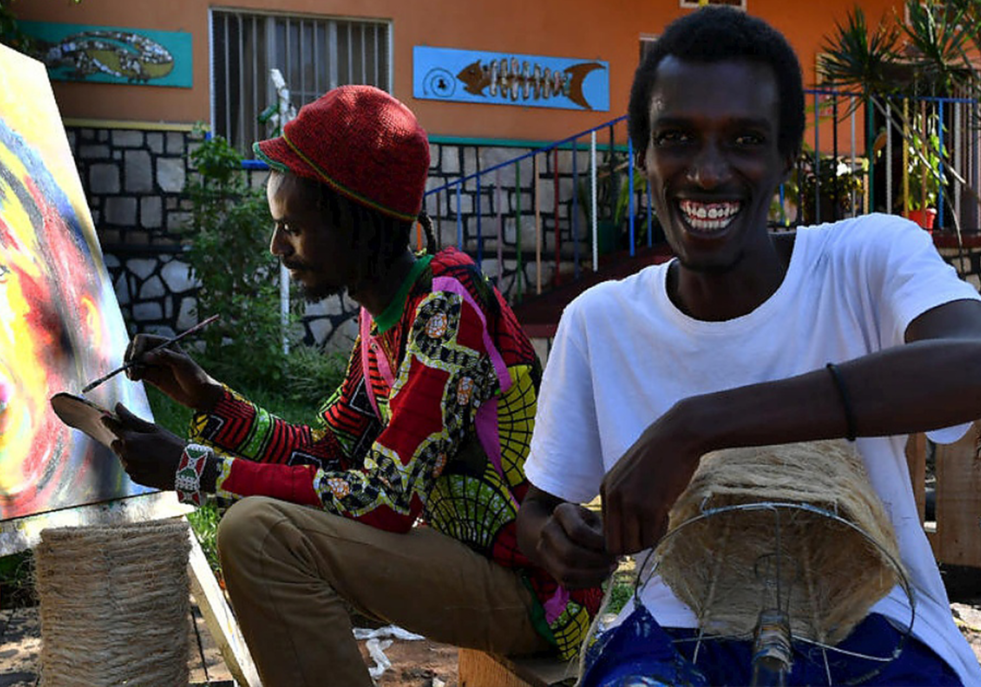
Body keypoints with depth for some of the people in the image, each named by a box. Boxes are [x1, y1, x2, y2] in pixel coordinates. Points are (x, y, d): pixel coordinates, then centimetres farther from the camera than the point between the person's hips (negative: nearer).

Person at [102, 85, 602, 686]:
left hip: (535, 592, -9)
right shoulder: (384, 317, 8)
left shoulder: (445, 310, -21)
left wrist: (193, 468, -20)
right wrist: (208, 398, -1)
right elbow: (323, 454, 12)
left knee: (259, 531, -21)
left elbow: (386, 502, -24)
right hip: (479, 556, 9)